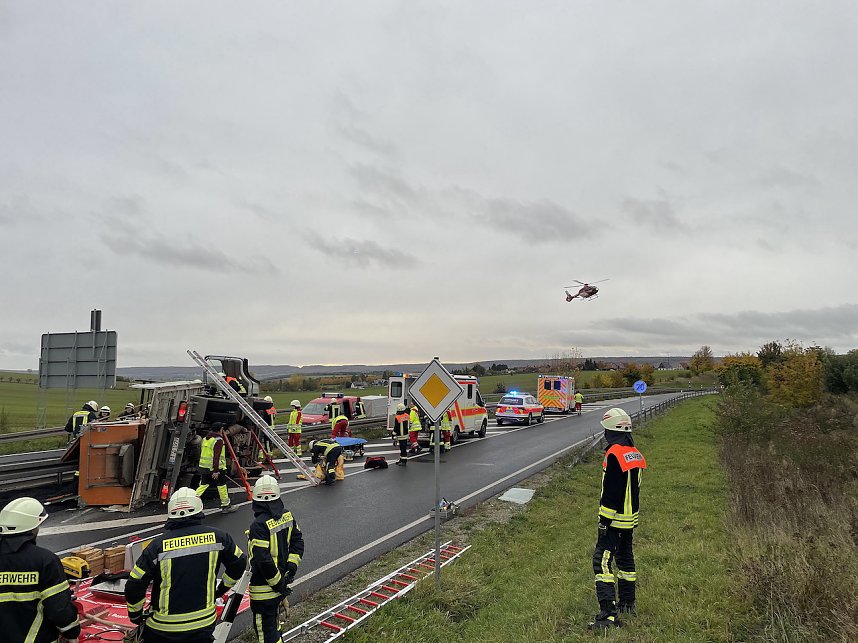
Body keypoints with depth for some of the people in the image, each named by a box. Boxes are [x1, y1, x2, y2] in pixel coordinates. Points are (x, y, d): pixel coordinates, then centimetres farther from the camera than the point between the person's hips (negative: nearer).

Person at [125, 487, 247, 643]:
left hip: (163, 630, 0)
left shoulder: (158, 544, -11)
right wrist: (223, 588, 21)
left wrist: (135, 615, 9)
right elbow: (239, 562, 5)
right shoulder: (216, 536, -7)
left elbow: (134, 586, -9)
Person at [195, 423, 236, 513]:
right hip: (216, 468, -8)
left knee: (203, 485, 12)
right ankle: (226, 506, 12)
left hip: (204, 467, 8)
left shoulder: (205, 438, 13)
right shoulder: (218, 440, -15)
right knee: (222, 486, 4)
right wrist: (216, 471, -22)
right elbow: (216, 456, -22)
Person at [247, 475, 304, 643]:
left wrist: (279, 584, -14)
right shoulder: (287, 516, -2)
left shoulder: (259, 525, -24)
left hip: (263, 587, -7)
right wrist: (291, 568, 5)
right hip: (280, 578, 7)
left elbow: (263, 560, -25)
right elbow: (298, 542, 6)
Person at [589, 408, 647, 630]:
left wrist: (604, 520, -16)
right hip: (631, 518, 10)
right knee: (625, 558, 22)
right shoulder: (635, 453, 8)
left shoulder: (615, 454, -20)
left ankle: (608, 613, -13)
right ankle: (627, 604, 35)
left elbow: (611, 492, -21)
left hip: (614, 520, -10)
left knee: (602, 561, -9)